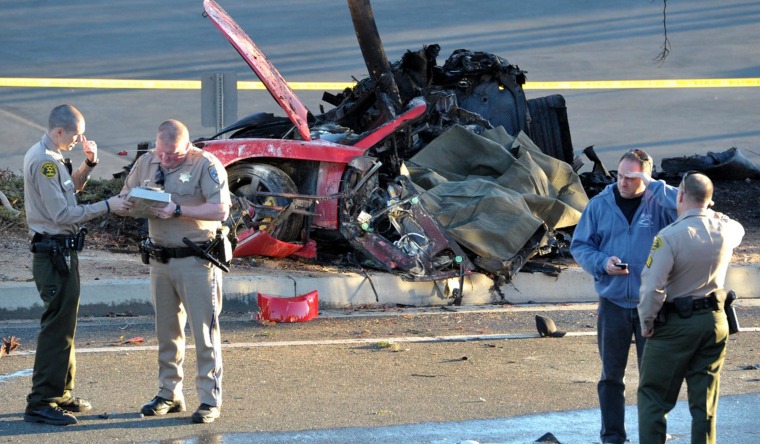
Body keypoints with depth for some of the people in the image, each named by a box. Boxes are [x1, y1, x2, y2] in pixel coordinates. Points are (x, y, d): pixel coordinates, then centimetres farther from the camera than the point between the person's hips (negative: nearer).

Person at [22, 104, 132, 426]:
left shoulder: (52, 157, 12)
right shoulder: (42, 161, -19)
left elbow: (71, 188, 25)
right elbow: (62, 214, -22)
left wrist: (88, 164, 8)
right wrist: (107, 206, -19)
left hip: (62, 251, 11)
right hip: (54, 252, -11)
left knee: (64, 325, 17)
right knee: (57, 326, -10)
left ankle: (61, 395, 27)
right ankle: (41, 403, -8)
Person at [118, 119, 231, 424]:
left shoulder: (205, 164, -11)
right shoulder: (146, 162, 7)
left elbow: (221, 210, -20)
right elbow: (124, 198, 13)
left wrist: (177, 210, -25)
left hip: (196, 260, -6)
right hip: (160, 259, 6)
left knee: (204, 330, -2)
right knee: (167, 330, 13)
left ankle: (210, 399, 2)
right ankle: (169, 394, 22)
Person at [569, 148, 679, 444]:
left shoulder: (659, 203, -5)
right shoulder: (600, 205, 0)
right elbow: (579, 245, 5)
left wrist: (652, 186, -23)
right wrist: (602, 262, -14)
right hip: (613, 303, 2)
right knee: (611, 375, 8)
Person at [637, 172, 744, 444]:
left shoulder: (670, 236, -20)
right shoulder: (726, 229, -2)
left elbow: (652, 286, -22)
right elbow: (739, 231, 26)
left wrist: (646, 322, -7)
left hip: (676, 324, -5)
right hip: (715, 320, 5)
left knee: (653, 396, 5)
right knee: (705, 401, 11)